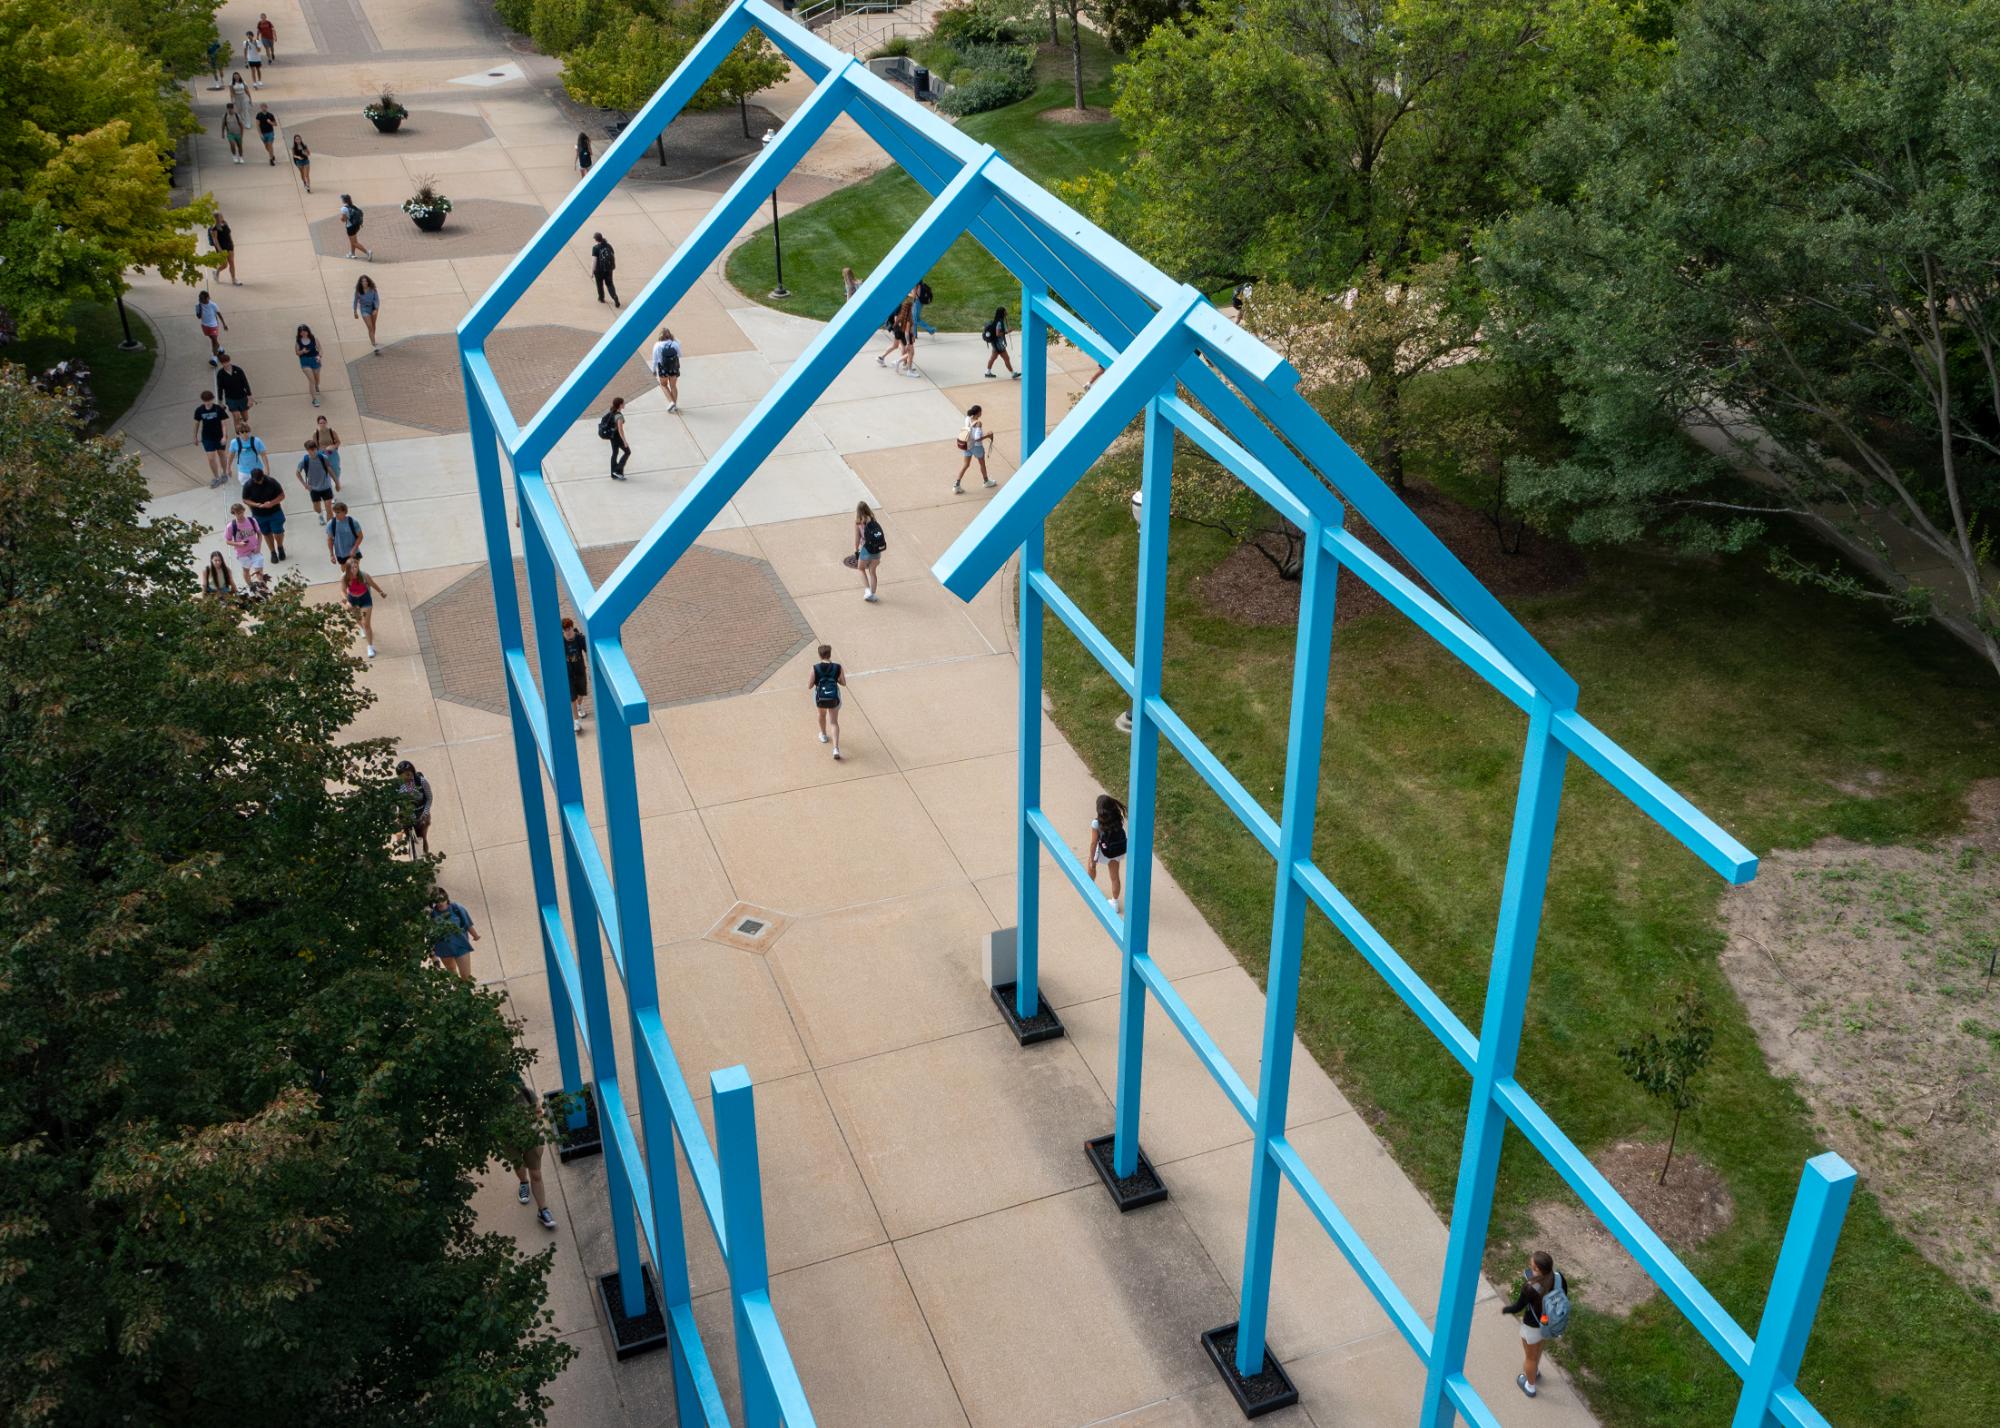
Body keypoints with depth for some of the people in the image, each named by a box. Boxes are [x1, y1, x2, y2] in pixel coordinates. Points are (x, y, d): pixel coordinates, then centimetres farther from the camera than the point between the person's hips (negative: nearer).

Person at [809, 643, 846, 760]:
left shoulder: (815, 668, -14)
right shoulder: (837, 668, -10)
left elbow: (810, 685, -9)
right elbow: (843, 682, 0)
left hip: (820, 698, 0)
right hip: (834, 698, 0)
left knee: (822, 714, 31)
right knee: (834, 722, 8)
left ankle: (823, 735, 55)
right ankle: (836, 748, -5)